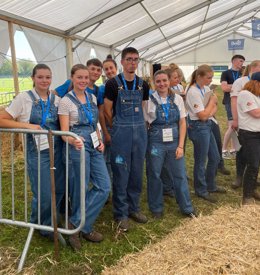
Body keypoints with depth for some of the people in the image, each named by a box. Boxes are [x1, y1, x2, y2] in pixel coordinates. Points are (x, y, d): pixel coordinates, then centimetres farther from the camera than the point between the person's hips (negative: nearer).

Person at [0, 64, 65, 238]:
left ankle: (50, 222, 38)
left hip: (58, 149, 5)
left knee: (60, 190, 12)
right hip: (37, 152, -4)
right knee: (44, 194, 0)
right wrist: (28, 126, -16)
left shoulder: (56, 99, 6)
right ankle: (39, 226, 30)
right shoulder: (24, 98, -6)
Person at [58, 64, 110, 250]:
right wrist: (73, 141, -33)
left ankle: (77, 225, 11)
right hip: (78, 147, -6)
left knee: (104, 186, 1)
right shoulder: (66, 101, -8)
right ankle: (83, 228, 22)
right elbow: (64, 132, -12)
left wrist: (100, 141, 3)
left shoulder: (92, 98, 11)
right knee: (80, 189, 2)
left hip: (94, 147, 7)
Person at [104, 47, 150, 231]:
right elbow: (108, 110, 0)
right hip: (121, 133, -4)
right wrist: (119, 127, 8)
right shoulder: (113, 84, -4)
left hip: (140, 131, 4)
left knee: (137, 173, 12)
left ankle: (134, 208, 27)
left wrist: (138, 125, 13)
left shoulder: (143, 85, 8)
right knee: (121, 173, 2)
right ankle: (121, 213, 14)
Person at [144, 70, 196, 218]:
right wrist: (146, 145, -5)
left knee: (180, 175, 9)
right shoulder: (149, 100, -5)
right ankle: (156, 208, 29)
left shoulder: (178, 99, 1)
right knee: (154, 176, 9)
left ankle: (187, 207, 28)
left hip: (175, 142, 2)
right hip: (156, 143, -2)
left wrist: (181, 145, -4)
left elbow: (182, 123, 2)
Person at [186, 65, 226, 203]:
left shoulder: (206, 88, 7)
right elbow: (203, 116, -21)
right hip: (199, 127, -9)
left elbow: (214, 107, 11)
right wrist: (212, 101, -10)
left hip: (207, 126, 9)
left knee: (215, 158, 18)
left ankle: (210, 186, 36)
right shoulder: (193, 92, -20)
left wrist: (210, 113, -11)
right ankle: (201, 191, 21)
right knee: (200, 161, 4)